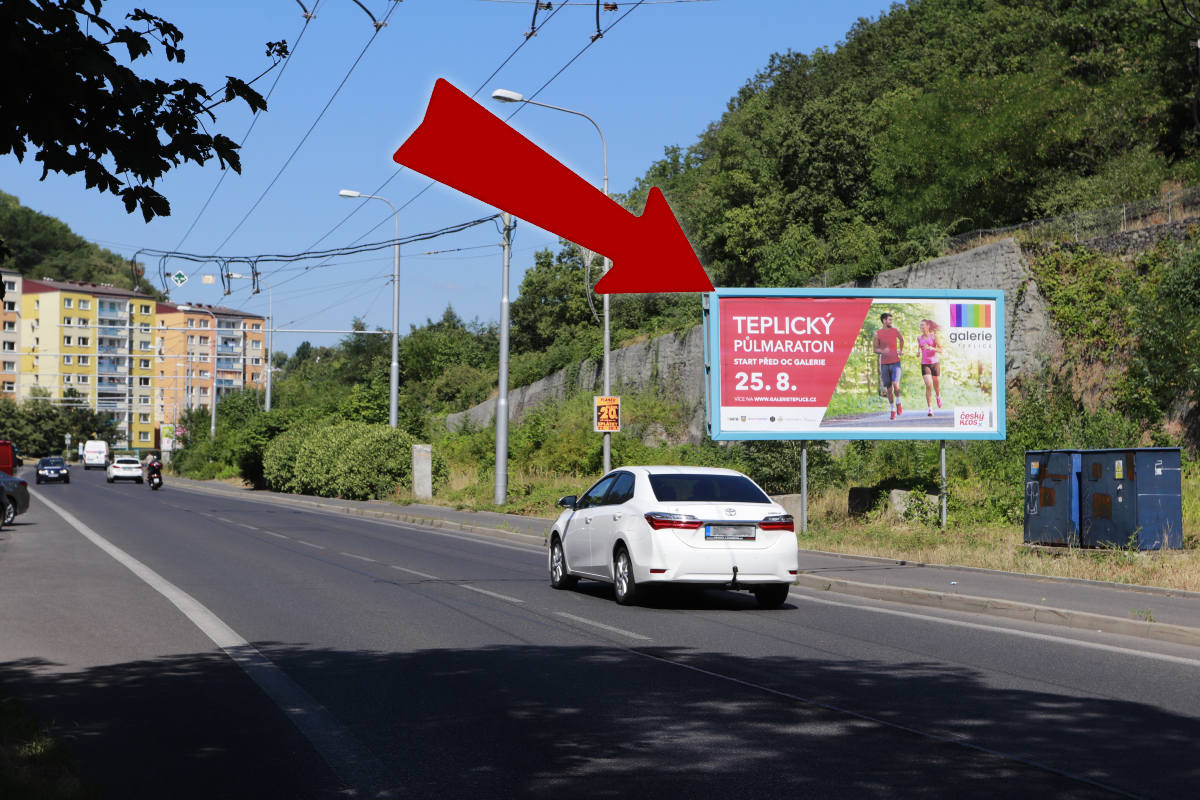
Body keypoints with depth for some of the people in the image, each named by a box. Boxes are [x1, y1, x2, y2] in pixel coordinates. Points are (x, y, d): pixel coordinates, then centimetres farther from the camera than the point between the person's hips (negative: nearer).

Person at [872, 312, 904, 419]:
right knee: (889, 387, 3)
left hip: (895, 362, 0)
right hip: (884, 363, 0)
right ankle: (893, 409, 13)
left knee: (895, 383, -19)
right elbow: (875, 349, 4)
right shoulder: (878, 334, -1)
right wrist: (883, 351, -16)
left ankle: (898, 403, 5)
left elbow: (901, 340, 24)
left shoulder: (895, 331, 4)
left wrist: (901, 350, 13)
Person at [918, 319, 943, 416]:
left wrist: (930, 347, -23)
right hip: (924, 364, 1)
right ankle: (929, 408, -16)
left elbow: (940, 350, -9)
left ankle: (938, 397, 48)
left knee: (936, 385, 11)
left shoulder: (934, 337, -4)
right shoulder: (919, 338, 7)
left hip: (934, 363, -1)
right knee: (928, 385, -15)